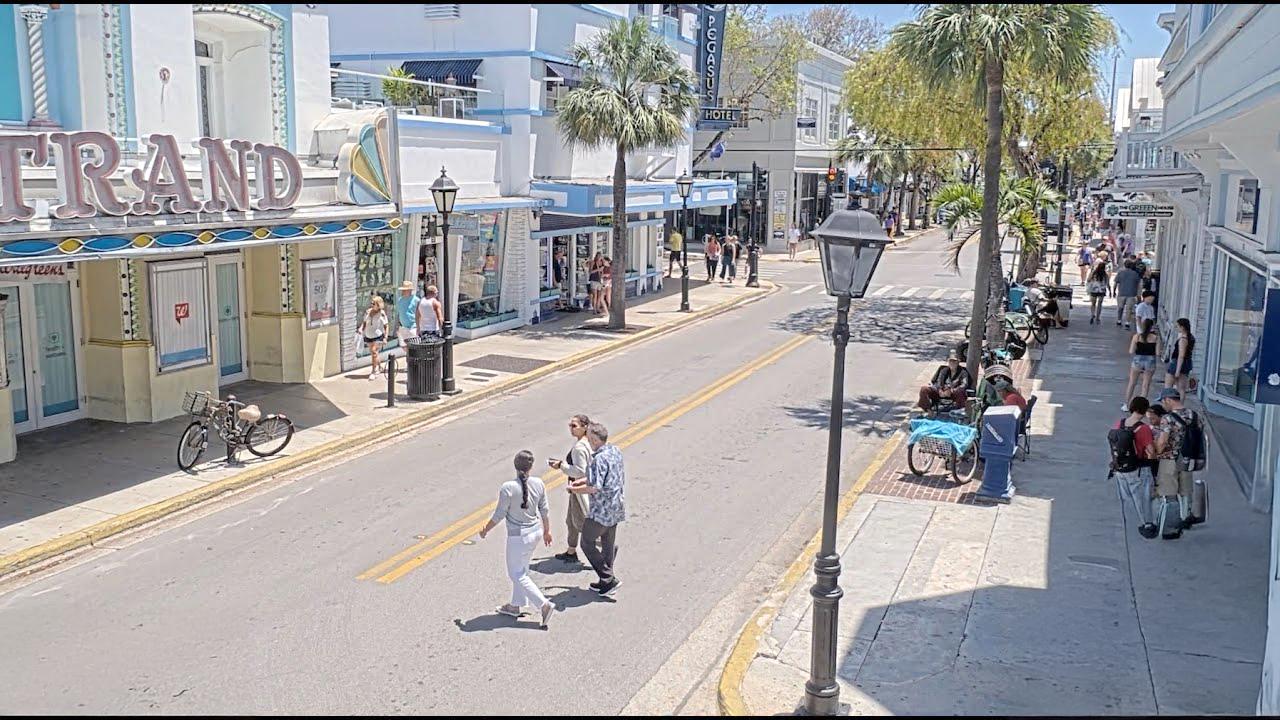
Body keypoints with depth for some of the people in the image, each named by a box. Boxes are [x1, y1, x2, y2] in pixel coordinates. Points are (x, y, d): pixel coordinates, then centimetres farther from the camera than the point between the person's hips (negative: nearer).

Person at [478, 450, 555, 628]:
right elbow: (544, 511, 2)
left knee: (517, 574, 8)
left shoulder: (508, 488, -22)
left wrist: (485, 530, 3)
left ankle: (544, 605, 2)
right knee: (521, 570, 22)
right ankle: (516, 606, 33)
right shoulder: (539, 484, -8)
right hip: (536, 532, 6)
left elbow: (499, 515, -14)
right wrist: (547, 531, 18)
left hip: (518, 536, -6)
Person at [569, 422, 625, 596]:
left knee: (588, 544, 5)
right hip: (616, 507, 9)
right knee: (609, 544, 18)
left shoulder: (599, 459, -24)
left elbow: (594, 487, -29)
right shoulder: (616, 451, 5)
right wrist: (583, 480, 15)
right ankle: (607, 581, 28)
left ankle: (609, 579, 3)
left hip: (601, 510, -9)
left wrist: (574, 489, -12)